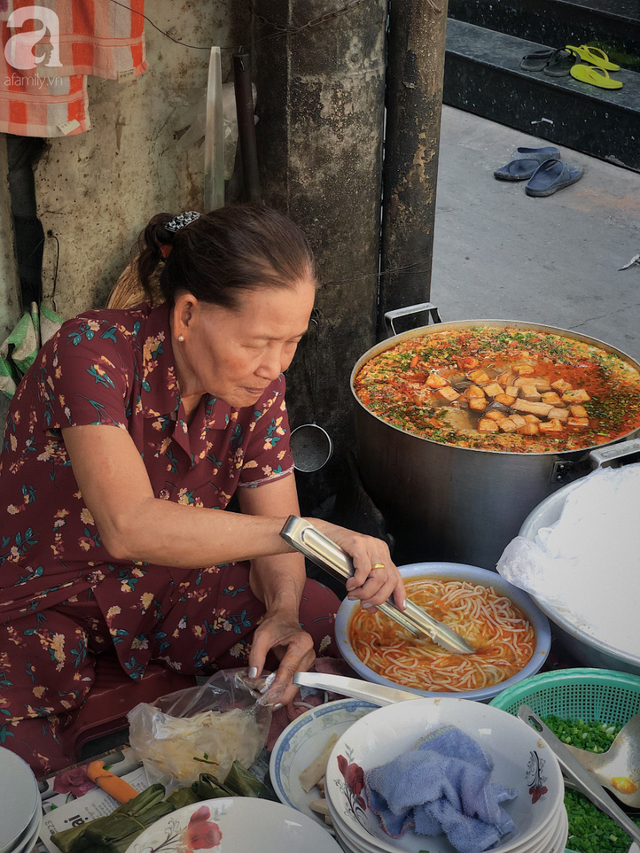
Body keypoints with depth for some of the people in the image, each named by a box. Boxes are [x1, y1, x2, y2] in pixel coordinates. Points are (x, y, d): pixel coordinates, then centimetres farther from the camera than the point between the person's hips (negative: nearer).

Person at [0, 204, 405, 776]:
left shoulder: (258, 385, -10)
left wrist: (283, 613, -27)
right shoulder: (93, 351, -28)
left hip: (172, 585, 5)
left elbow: (271, 534, -4)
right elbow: (128, 526, -40)